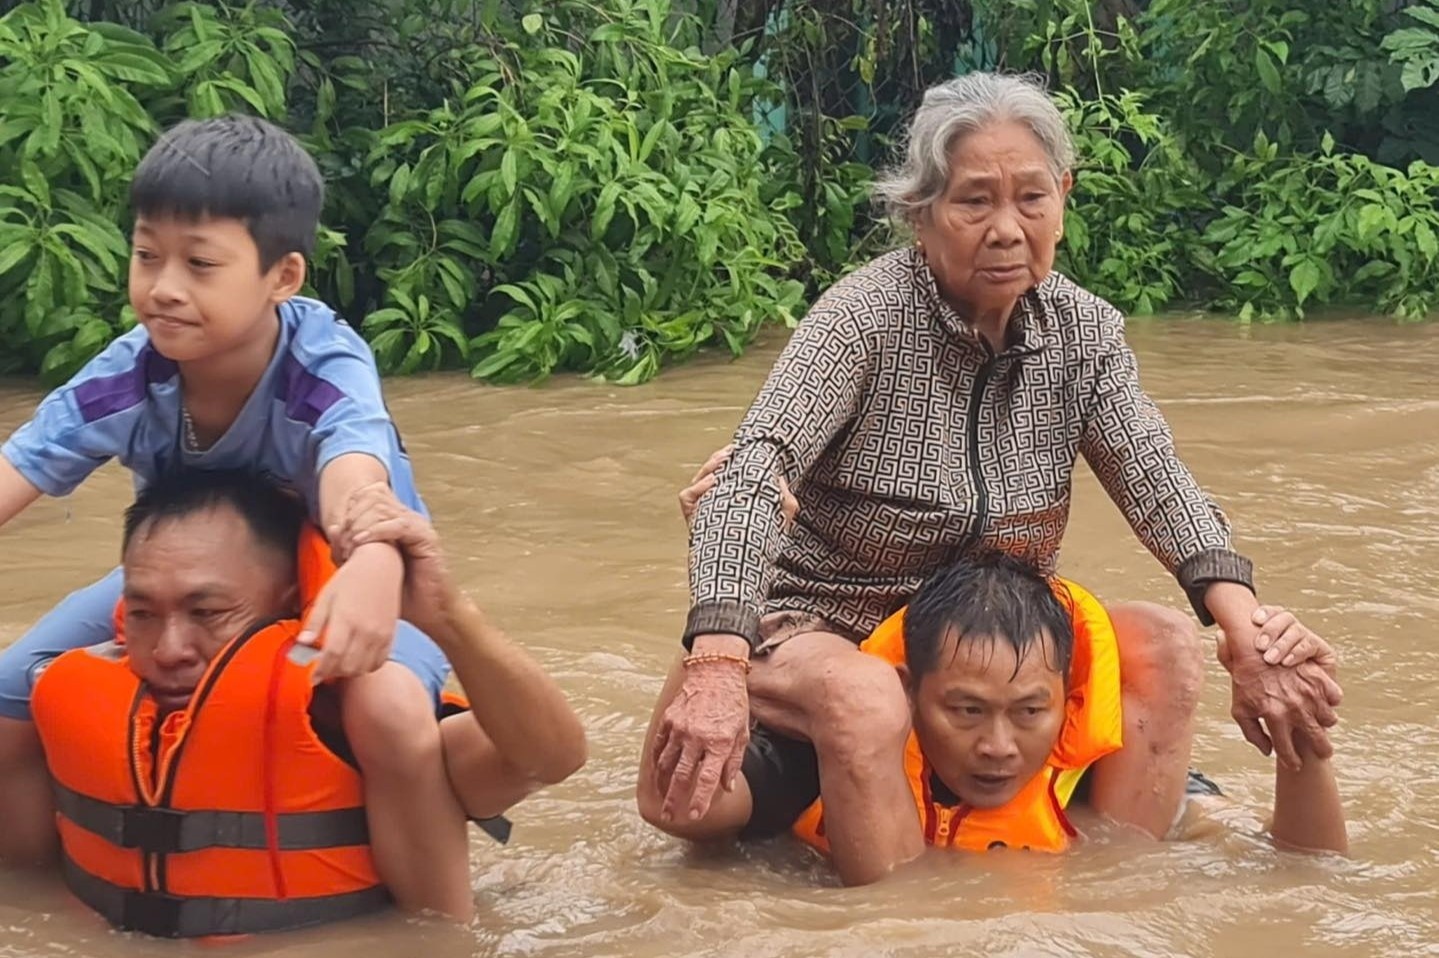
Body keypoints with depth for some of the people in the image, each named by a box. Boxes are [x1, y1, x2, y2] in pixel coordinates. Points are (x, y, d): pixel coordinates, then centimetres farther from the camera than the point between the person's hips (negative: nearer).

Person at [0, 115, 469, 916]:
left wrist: (374, 570, -78)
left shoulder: (326, 365, -33)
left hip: (331, 573, -4)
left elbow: (355, 479, -54)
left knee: (391, 712, -37)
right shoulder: (125, 378, -23)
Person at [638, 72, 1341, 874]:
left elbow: (1159, 485, -12)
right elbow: (752, 478, -30)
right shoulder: (865, 316, -19)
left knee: (1164, 646, -17)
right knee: (868, 705, -36)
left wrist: (1249, 631, -31)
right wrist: (717, 665, -46)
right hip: (831, 633, -4)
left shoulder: (1085, 333, -3)